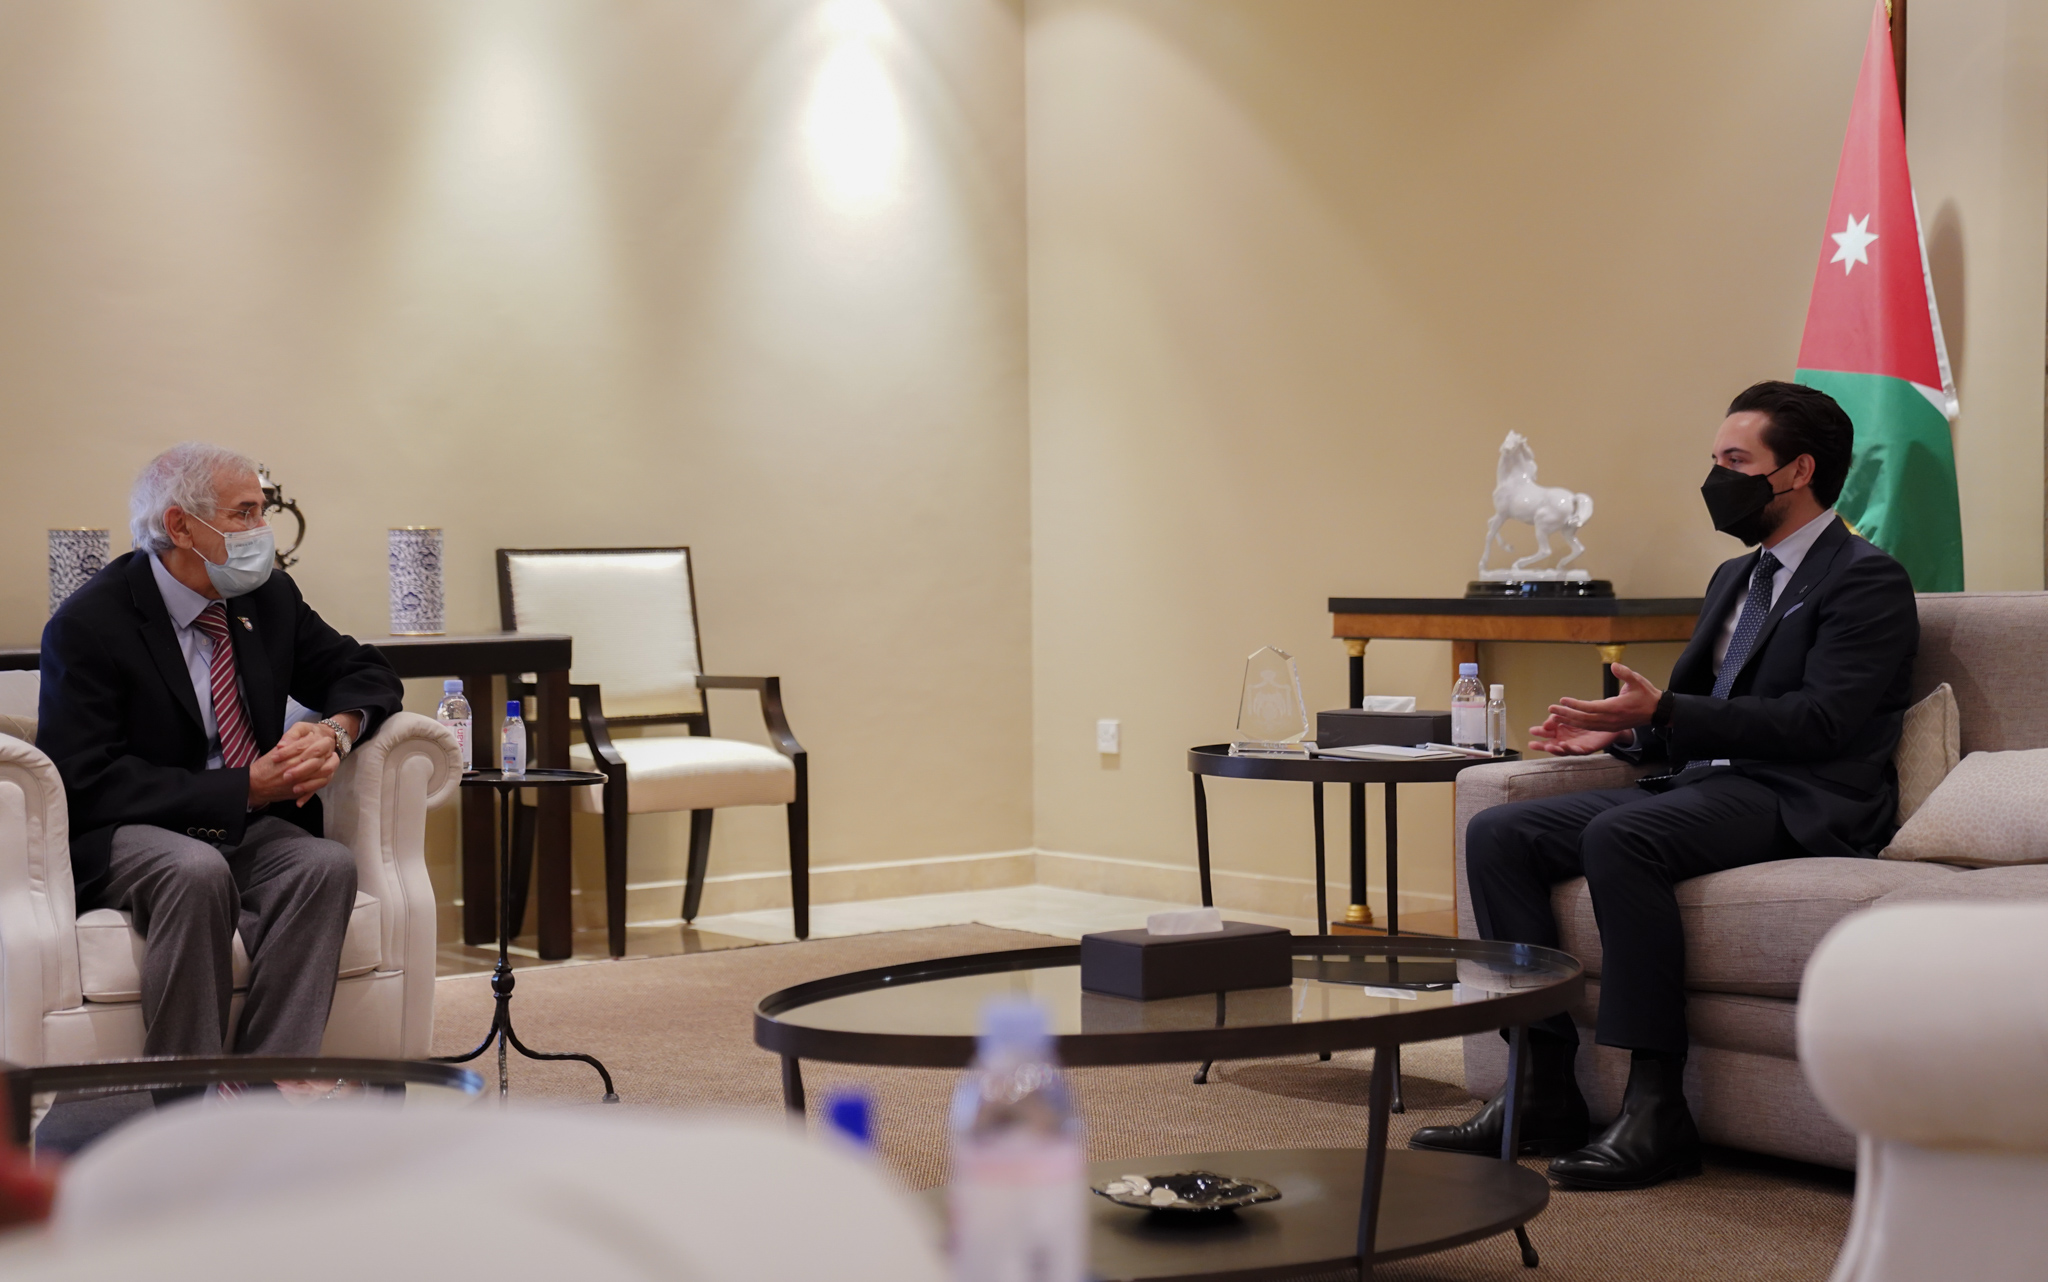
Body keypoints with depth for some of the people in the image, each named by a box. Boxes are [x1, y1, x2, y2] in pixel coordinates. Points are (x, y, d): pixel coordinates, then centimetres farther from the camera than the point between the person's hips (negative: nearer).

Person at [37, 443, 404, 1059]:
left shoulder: (269, 598, 9)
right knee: (198, 872, -38)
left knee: (328, 863, -27)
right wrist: (245, 787, -23)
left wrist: (336, 730, -9)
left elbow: (366, 673, 18)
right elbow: (90, 782, -16)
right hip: (123, 836, -5)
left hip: (248, 828, 5)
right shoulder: (88, 624, -9)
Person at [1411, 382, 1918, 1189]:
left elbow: (1820, 722, -17)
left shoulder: (1867, 582, -4)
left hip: (1802, 804, -9)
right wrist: (1621, 733, 6)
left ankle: (1657, 1109, -31)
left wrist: (1662, 714, -22)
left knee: (1618, 837, -35)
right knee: (1497, 834, -8)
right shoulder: (1735, 578, 25)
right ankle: (1545, 1090, -11)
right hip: (1704, 786, 9)